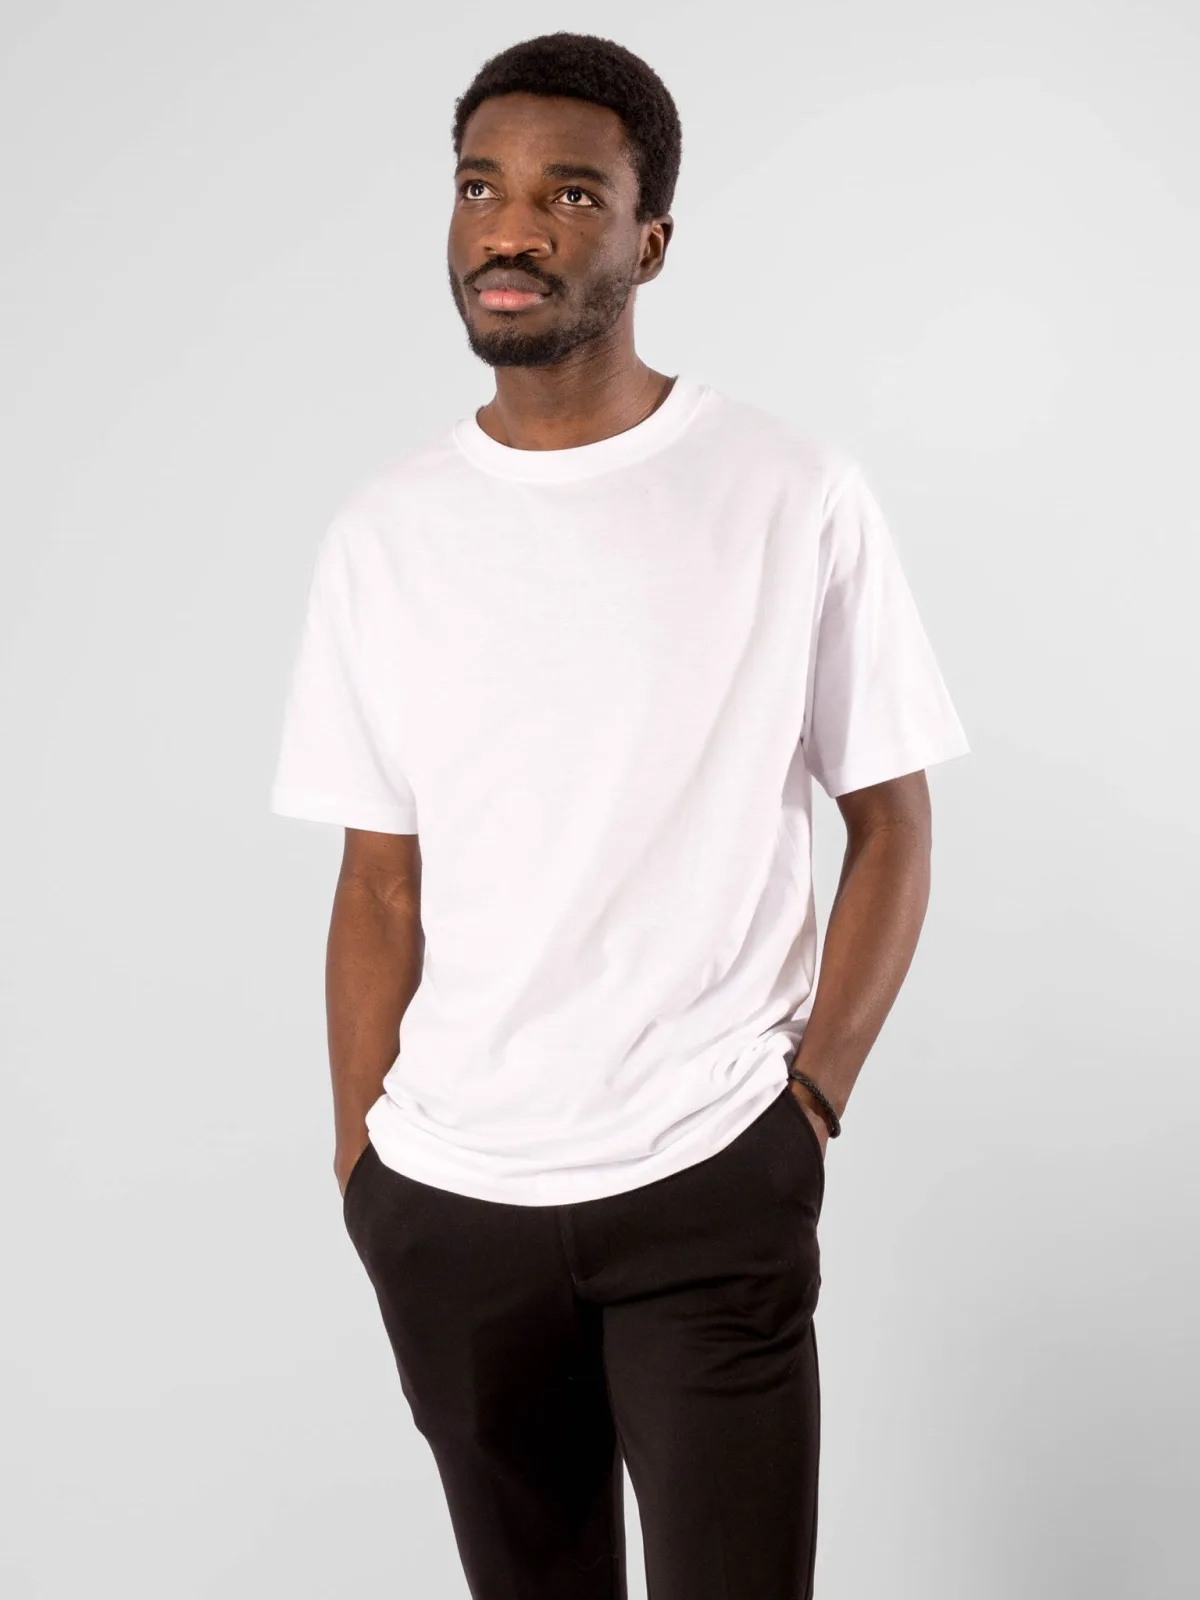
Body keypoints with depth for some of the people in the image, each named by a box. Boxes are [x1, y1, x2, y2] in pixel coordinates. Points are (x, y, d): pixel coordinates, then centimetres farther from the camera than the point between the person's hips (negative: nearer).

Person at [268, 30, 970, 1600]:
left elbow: (891, 823, 1)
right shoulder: (384, 529, 2)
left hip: (714, 1190, -2)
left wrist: (810, 1103, -6)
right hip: (447, 1206, 3)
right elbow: (380, 881, 6)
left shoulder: (796, 495, -6)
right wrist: (359, 1164, 2)